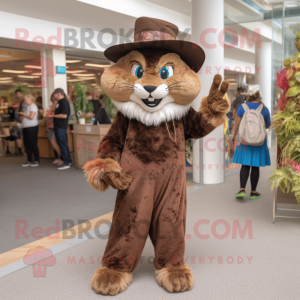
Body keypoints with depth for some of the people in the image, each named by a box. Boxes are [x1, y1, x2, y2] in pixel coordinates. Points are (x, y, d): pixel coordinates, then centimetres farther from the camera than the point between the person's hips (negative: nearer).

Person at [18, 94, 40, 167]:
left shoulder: (33, 106, -10)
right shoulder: (27, 106, 17)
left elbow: (31, 116, -21)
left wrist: (23, 114, -9)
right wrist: (22, 115, 4)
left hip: (32, 127, -9)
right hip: (26, 128, 9)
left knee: (33, 144, -4)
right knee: (27, 144, 9)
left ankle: (37, 161, 3)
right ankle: (29, 161, 17)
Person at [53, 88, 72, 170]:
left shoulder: (64, 102, -16)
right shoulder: (59, 102, 15)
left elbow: (64, 115, -25)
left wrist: (53, 115, -17)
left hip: (61, 126, -10)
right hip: (58, 126, 10)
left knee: (63, 145, -6)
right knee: (62, 144, 15)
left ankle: (66, 163, 0)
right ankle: (68, 160, 24)